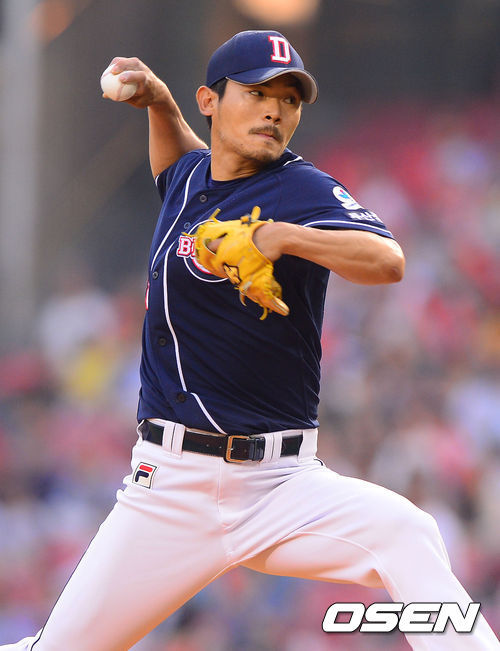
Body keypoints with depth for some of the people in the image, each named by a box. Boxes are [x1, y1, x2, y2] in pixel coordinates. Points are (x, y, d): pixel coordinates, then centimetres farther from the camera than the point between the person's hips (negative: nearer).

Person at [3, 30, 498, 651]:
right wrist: (158, 101, 23)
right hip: (170, 485, 4)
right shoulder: (190, 177, 12)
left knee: (404, 533, -31)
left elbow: (388, 262, -25)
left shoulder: (302, 190, -6)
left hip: (281, 483, -4)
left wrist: (283, 237, -34)